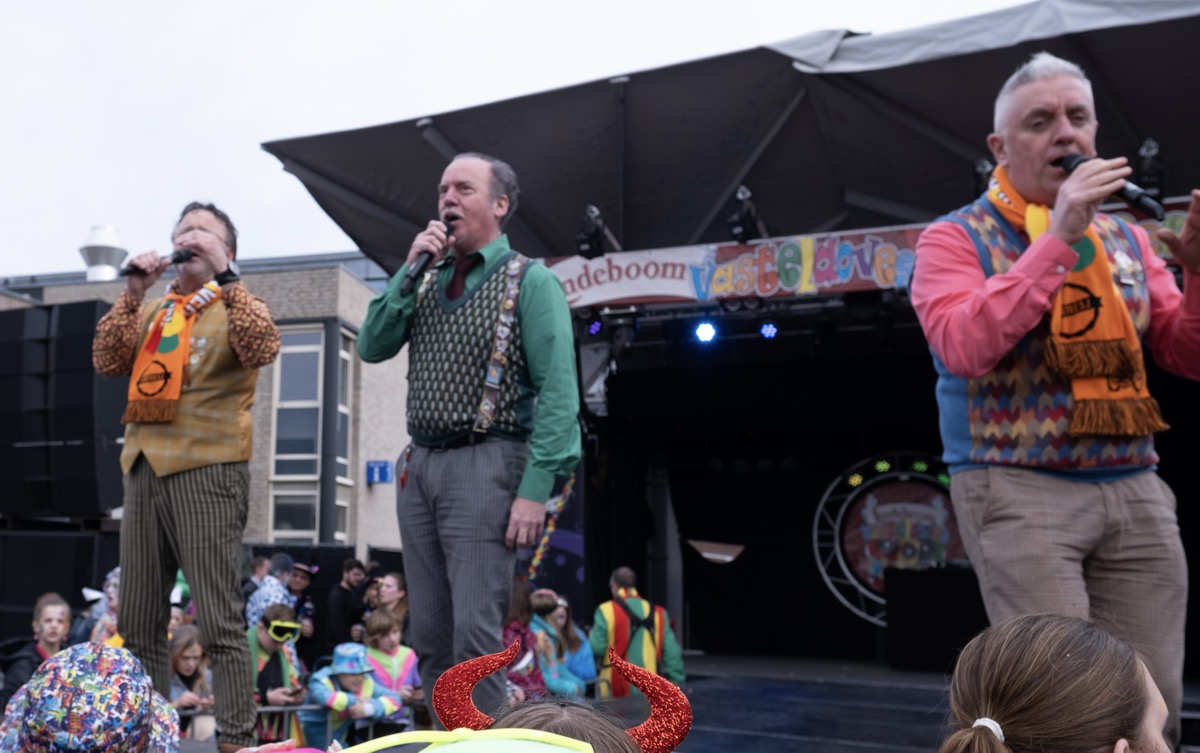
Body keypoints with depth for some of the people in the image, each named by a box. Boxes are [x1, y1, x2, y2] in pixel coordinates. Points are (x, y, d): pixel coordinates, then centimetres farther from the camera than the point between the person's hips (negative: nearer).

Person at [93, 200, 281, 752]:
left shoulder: (239, 307, 6)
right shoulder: (150, 312, 20)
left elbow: (262, 350, -16)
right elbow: (106, 362, 6)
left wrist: (223, 276, -16)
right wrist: (133, 293, -1)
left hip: (207, 468, -6)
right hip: (144, 469, 6)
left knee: (219, 620, -8)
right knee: (137, 624, 9)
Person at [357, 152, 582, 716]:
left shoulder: (530, 282, -2)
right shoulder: (428, 281, 17)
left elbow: (558, 392, -10)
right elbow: (372, 348, 7)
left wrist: (535, 490, -18)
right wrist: (409, 271, -1)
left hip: (484, 466, -6)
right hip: (419, 466, 7)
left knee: (475, 633, -10)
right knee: (429, 633, 9)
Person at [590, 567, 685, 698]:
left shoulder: (607, 611, -6)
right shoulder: (658, 613, 5)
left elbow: (596, 648, -7)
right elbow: (671, 651, 3)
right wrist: (676, 682, 8)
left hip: (617, 692, -3)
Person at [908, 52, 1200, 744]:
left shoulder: (1126, 239, 15)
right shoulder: (957, 238, 0)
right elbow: (964, 347, -18)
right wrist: (1058, 238, -17)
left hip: (1135, 490, 5)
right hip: (1018, 490, -5)